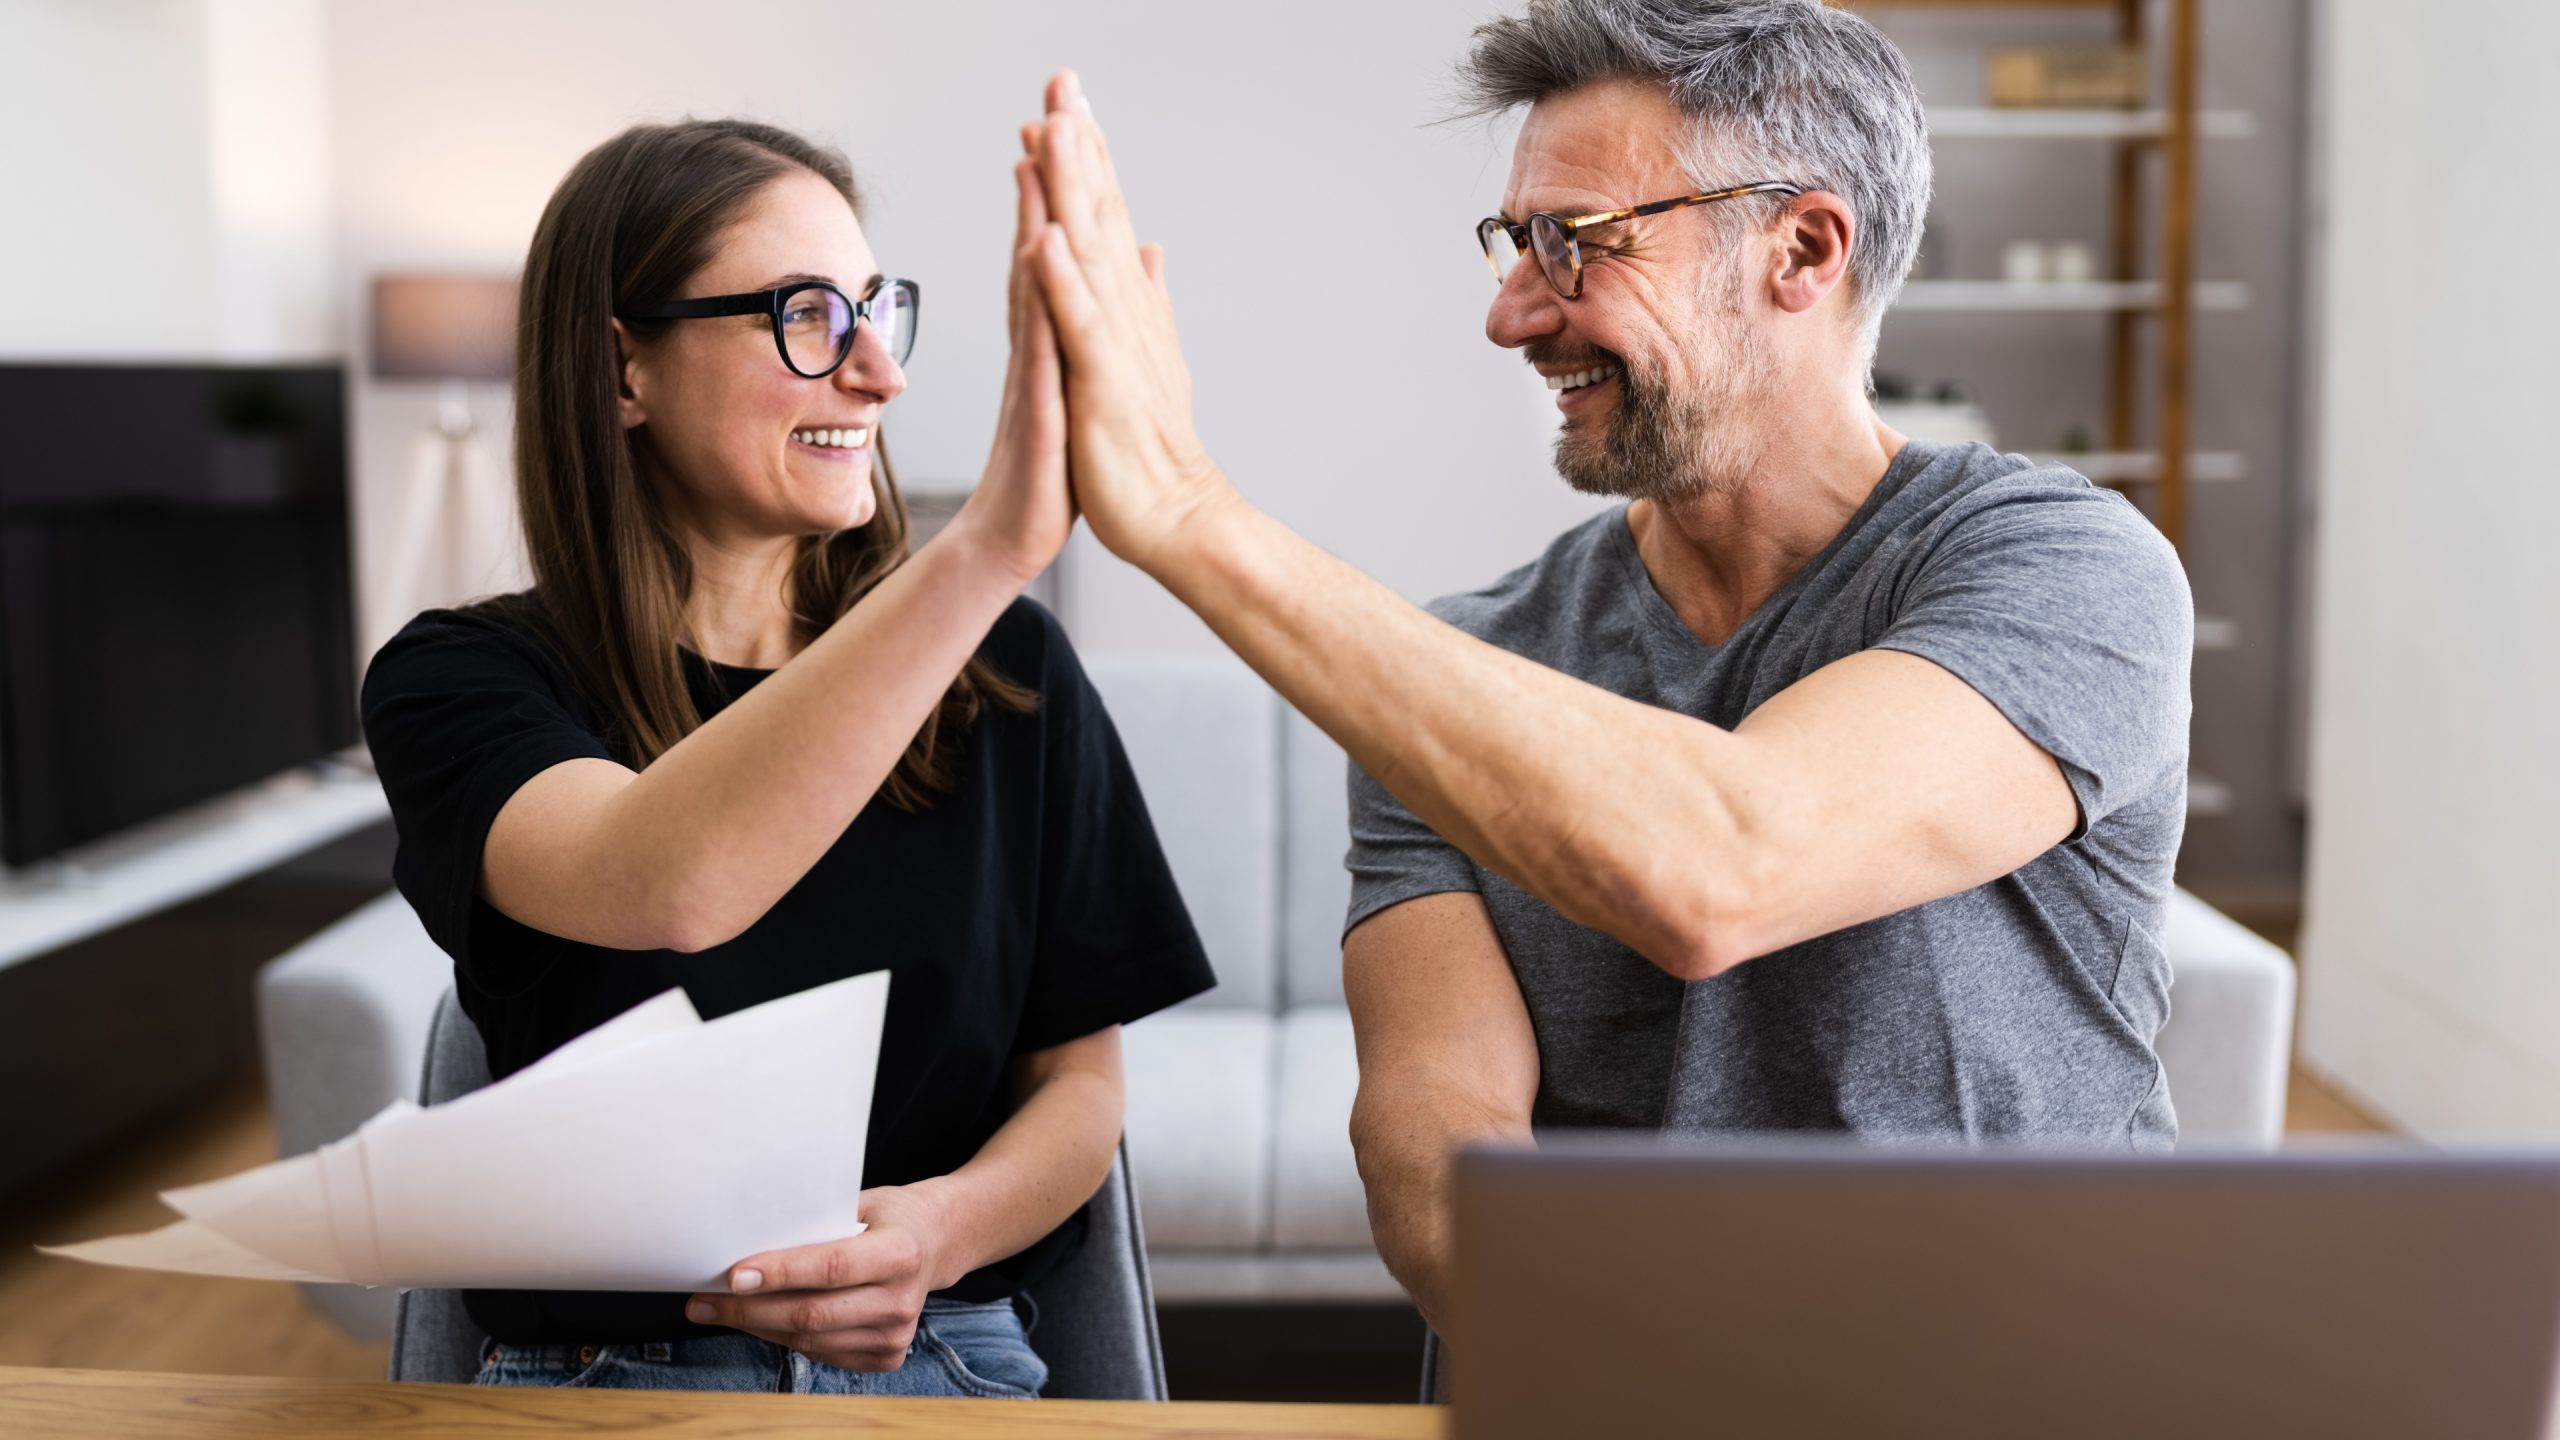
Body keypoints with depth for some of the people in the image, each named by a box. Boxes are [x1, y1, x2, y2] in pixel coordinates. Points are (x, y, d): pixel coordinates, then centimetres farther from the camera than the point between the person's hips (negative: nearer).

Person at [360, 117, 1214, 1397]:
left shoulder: (1002, 669, 3)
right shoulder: (464, 680, -3)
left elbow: (1081, 1077, 6)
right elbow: (664, 887, -25)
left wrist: (946, 1226, -15)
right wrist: (984, 550, -35)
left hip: (941, 1361, 1)